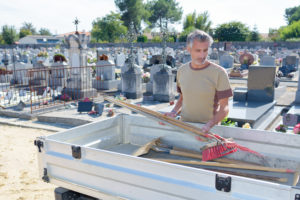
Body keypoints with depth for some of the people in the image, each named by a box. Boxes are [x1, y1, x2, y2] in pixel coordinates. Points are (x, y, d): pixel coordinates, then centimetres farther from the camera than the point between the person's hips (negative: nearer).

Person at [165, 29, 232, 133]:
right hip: (184, 126, 3)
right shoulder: (182, 70, 7)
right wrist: (174, 112, 2)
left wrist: (210, 124, -21)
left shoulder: (219, 72, -7)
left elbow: (224, 108, -7)